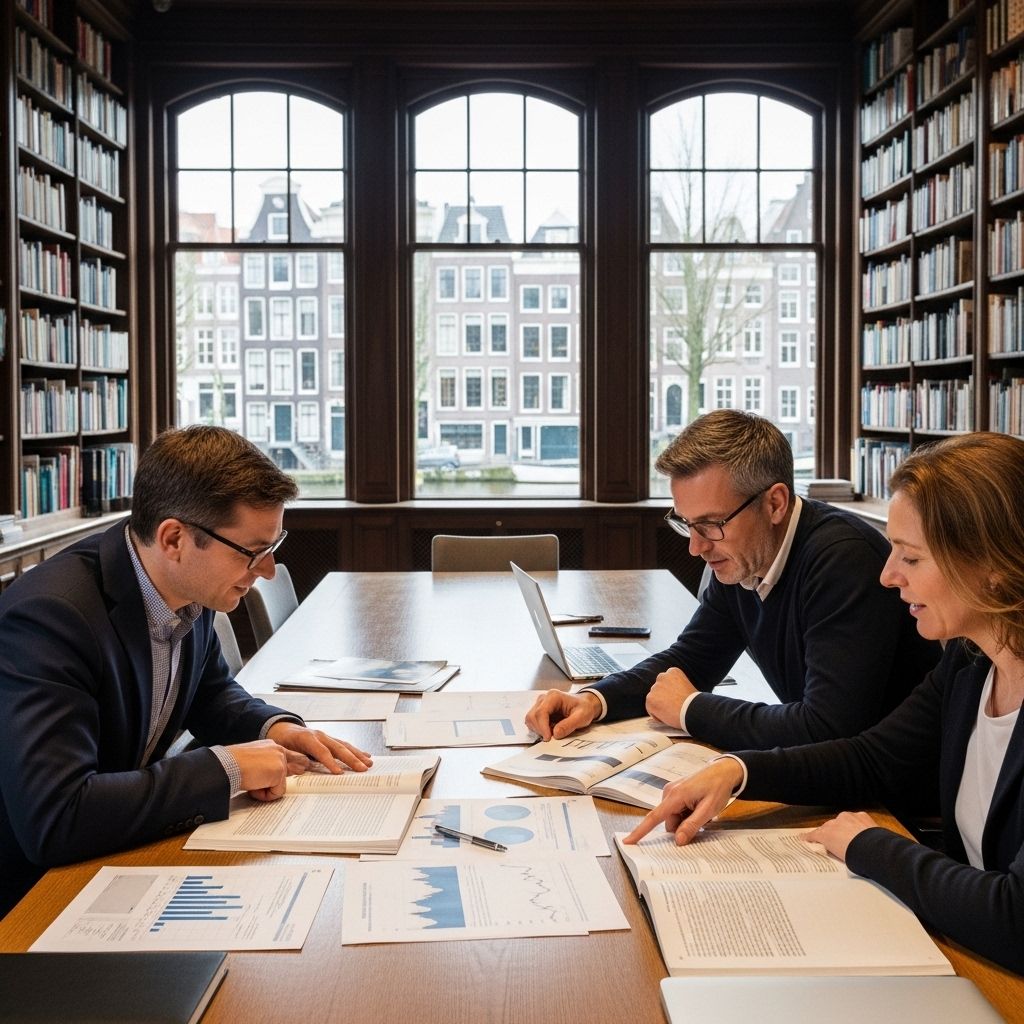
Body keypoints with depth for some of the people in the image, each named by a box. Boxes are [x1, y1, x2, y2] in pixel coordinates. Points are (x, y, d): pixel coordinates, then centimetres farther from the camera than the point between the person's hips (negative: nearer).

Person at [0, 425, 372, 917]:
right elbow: (54, 819, -37)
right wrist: (226, 767, -29)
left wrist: (274, 727, -5)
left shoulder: (187, 592, -4)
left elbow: (211, 690, 17)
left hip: (117, 858, 8)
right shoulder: (49, 617, -29)